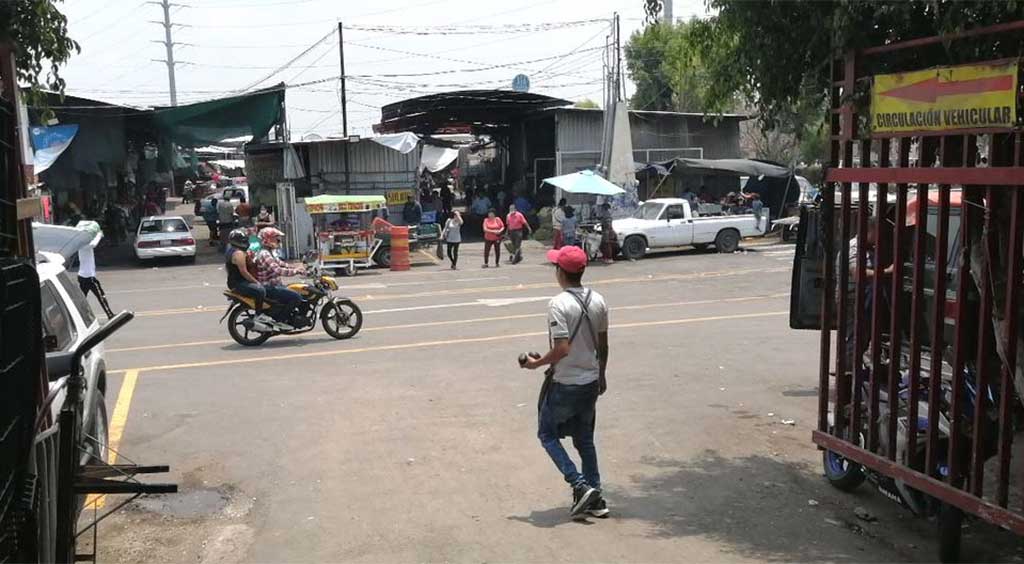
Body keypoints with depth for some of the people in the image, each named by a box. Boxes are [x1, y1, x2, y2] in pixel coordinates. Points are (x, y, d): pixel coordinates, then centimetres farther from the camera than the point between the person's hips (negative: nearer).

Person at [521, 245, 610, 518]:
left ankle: (580, 486, 2)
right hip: (590, 382, 7)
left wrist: (536, 363, -10)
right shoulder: (598, 301, 1)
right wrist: (602, 375, 21)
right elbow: (603, 345, 9)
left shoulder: (559, 304, -20)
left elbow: (562, 349, -25)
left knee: (547, 434, 12)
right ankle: (595, 498, 21)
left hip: (564, 383, -7)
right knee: (585, 439, 18)